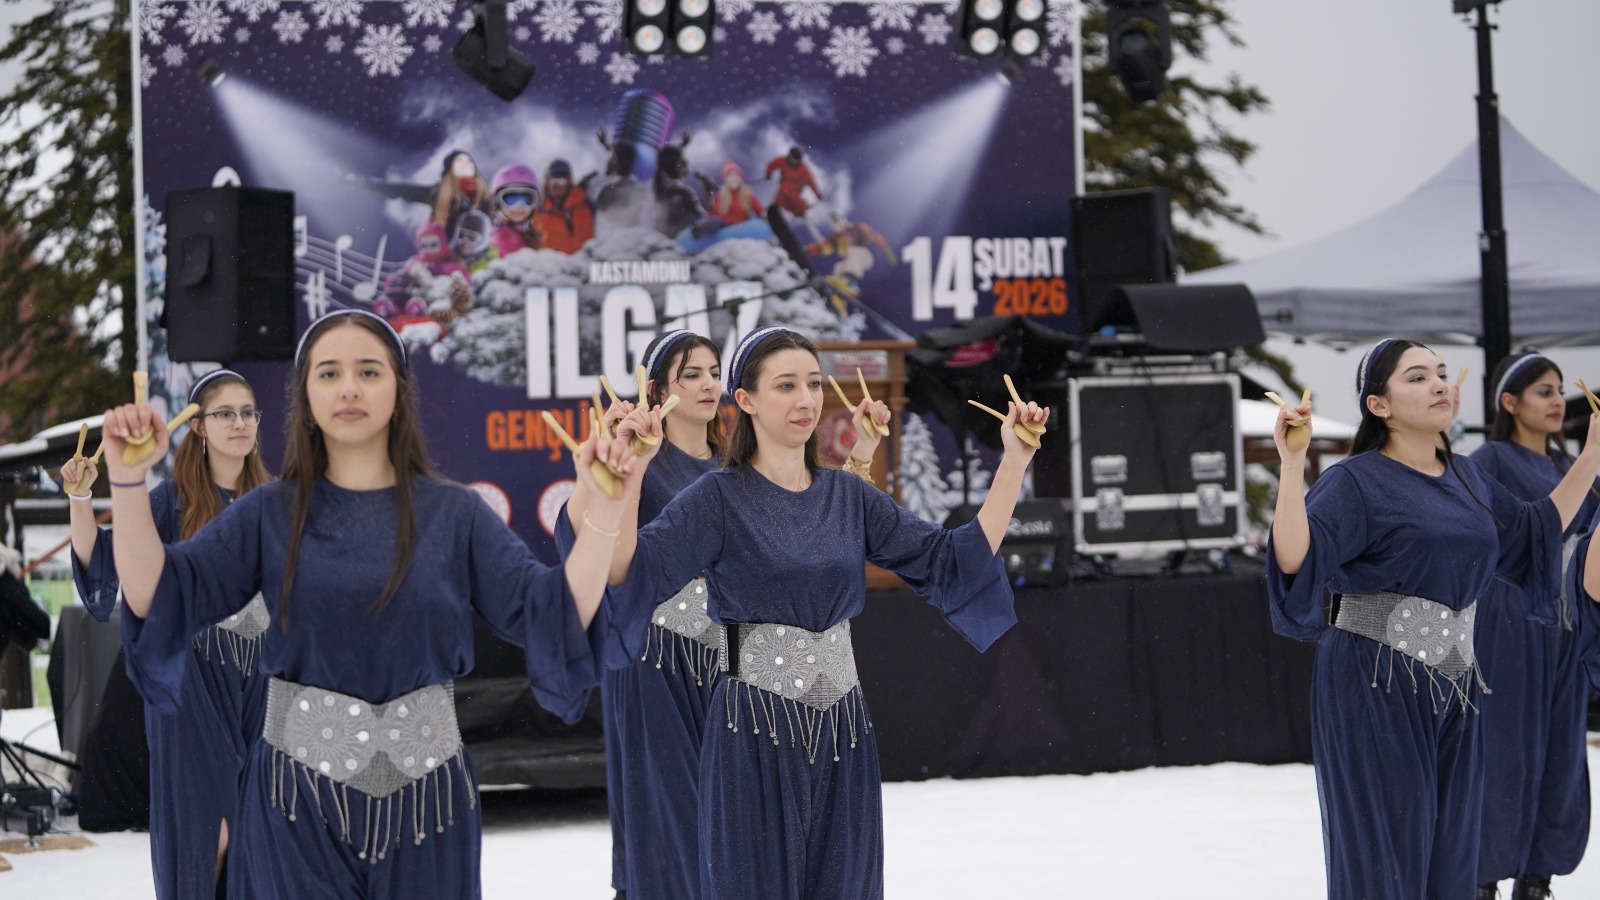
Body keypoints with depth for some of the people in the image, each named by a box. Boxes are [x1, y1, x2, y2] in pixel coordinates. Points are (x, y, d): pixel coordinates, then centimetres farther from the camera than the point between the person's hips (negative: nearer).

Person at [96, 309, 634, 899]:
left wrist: (604, 505, -17)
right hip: (298, 801, -1)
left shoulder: (453, 513, 3)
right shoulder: (268, 515, 3)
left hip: (425, 795, 1)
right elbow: (156, 597, -6)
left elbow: (556, 614, -5)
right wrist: (128, 478, -17)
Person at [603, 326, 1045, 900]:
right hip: (756, 732, -5)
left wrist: (1015, 461, -1)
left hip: (843, 732, 5)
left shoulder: (849, 496, 9)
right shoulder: (720, 498, -6)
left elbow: (951, 562, 4)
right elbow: (630, 577, -20)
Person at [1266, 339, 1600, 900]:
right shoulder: (1358, 481, -9)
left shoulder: (1467, 479, 12)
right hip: (1376, 689, -7)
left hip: (1452, 690, 7)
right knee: (1385, 853, -3)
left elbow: (1535, 534, 25)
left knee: (1449, 854, 9)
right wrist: (1292, 464, -32)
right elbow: (1294, 560, -22)